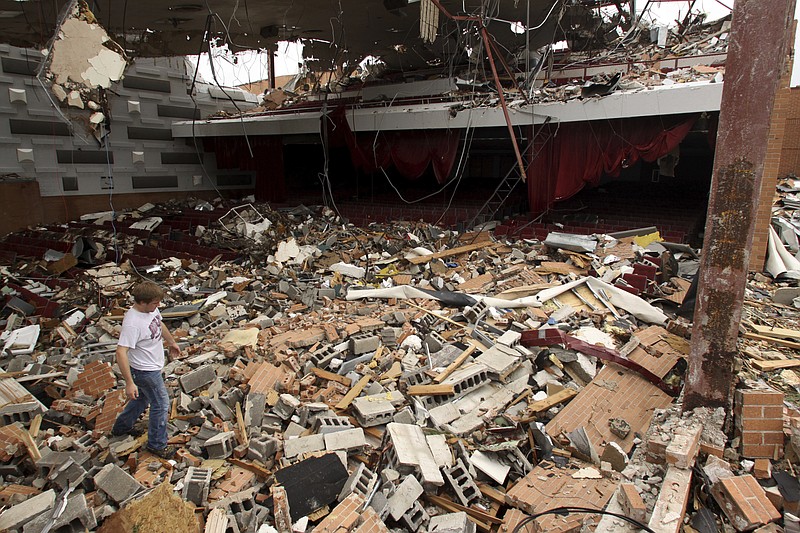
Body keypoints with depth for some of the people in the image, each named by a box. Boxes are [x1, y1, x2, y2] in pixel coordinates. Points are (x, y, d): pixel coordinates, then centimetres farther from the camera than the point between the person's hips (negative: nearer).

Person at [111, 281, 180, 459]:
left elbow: (159, 324, 13)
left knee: (143, 398, 28)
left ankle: (122, 427, 51)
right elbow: (121, 353, -35)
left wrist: (172, 342, 28)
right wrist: (129, 382, -36)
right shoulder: (132, 323, -34)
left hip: (152, 366, 9)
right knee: (161, 404, 5)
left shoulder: (151, 309, -8)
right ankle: (157, 444, 24)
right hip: (145, 371, -9)